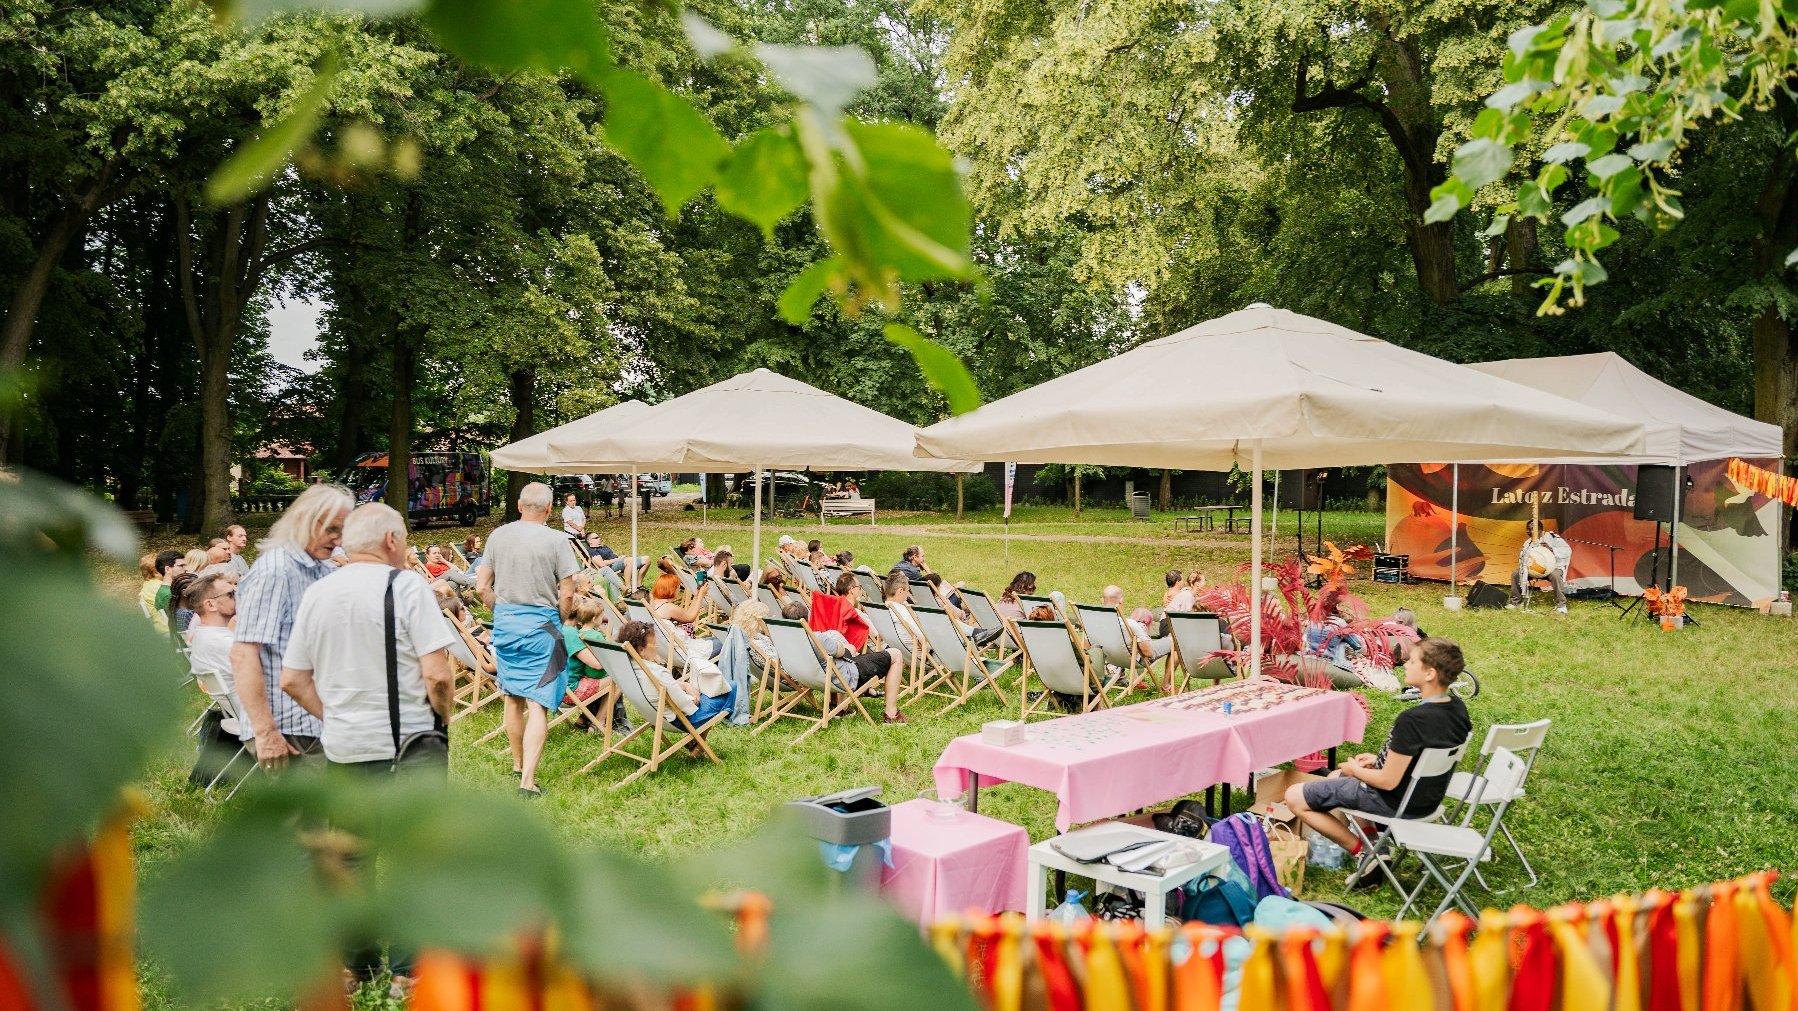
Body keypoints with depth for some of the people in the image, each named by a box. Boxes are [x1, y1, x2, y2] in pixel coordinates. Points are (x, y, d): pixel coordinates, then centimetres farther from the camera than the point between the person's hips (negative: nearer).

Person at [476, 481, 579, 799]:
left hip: (505, 621, 5)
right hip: (541, 624, -4)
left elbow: (481, 588, 3)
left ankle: (518, 765, 34)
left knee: (512, 696, 18)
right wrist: (557, 620, 7)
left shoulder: (498, 536, 1)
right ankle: (528, 780, -11)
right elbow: (567, 594, -11)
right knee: (538, 704, -4)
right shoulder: (555, 540, -10)